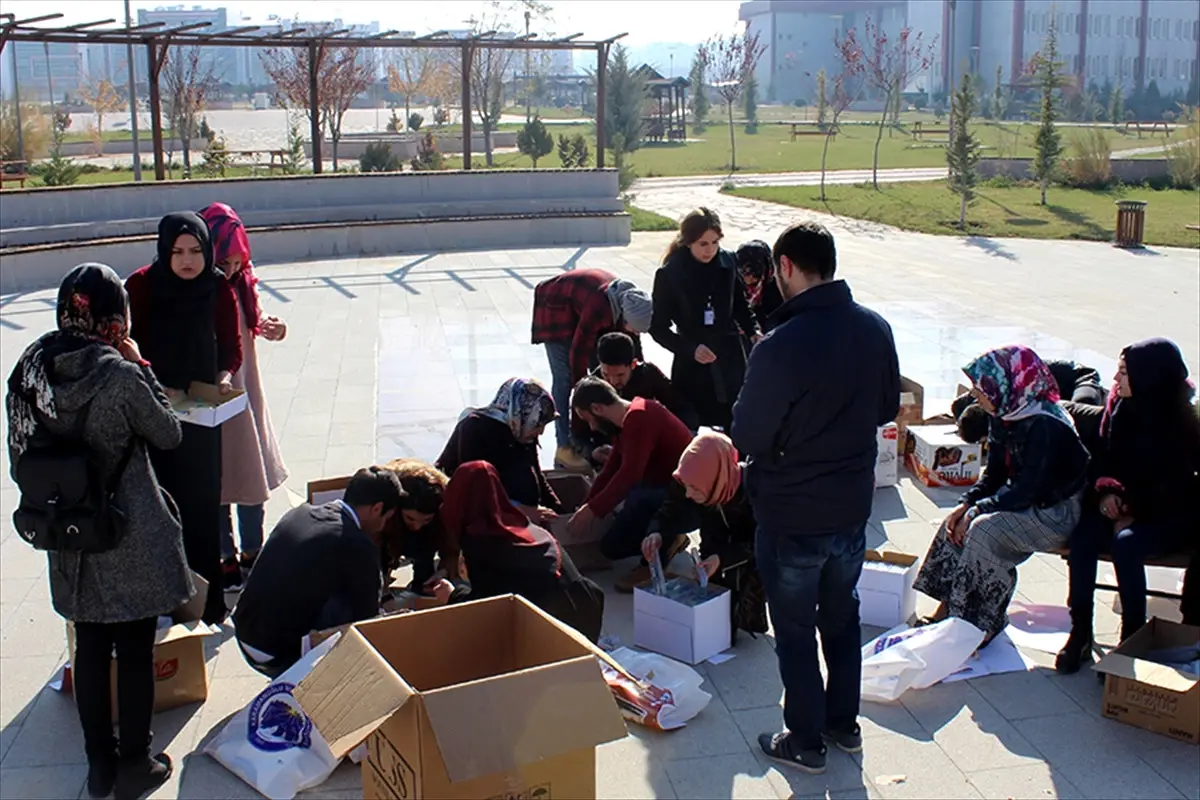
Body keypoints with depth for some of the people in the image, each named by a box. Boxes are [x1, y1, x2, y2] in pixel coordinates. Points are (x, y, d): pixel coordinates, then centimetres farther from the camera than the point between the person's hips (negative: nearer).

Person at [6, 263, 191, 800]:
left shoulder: (28, 370, -4)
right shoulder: (121, 378, -22)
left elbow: (19, 459, 4)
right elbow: (168, 435, -6)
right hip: (132, 539, -5)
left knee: (90, 649, 18)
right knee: (135, 654, 10)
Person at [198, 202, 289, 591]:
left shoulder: (241, 282, -2)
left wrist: (269, 326, -7)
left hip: (245, 390, 6)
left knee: (253, 472, 16)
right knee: (217, 480, 6)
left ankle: (252, 551, 32)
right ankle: (226, 558, 21)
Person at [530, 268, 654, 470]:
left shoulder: (630, 303, -17)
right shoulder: (599, 305, -40)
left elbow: (632, 344, -3)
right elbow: (579, 350, -34)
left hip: (581, 309, 8)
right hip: (557, 309, -8)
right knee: (564, 377, -13)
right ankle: (564, 449, -13)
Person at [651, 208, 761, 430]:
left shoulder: (728, 263, -1)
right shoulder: (669, 274, -8)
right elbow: (658, 327, -4)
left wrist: (753, 332, -5)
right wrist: (690, 349, -17)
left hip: (731, 360, 2)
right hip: (692, 365, -2)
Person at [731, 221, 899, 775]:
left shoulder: (780, 346, -28)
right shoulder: (876, 329, -6)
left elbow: (747, 439, -20)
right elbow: (887, 408, 8)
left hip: (791, 519, -6)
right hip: (853, 508, 6)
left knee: (795, 634, 12)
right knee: (842, 619, 24)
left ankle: (805, 742, 26)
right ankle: (844, 723, 39)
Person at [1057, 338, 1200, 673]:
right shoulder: (1120, 404, 0)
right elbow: (1106, 458, 10)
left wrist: (1135, 513, -17)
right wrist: (1107, 489, -8)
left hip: (1172, 517, -5)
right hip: (1126, 506, 5)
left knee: (1127, 542, -33)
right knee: (1083, 534, -23)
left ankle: (1133, 639, -18)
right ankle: (1080, 633, -18)